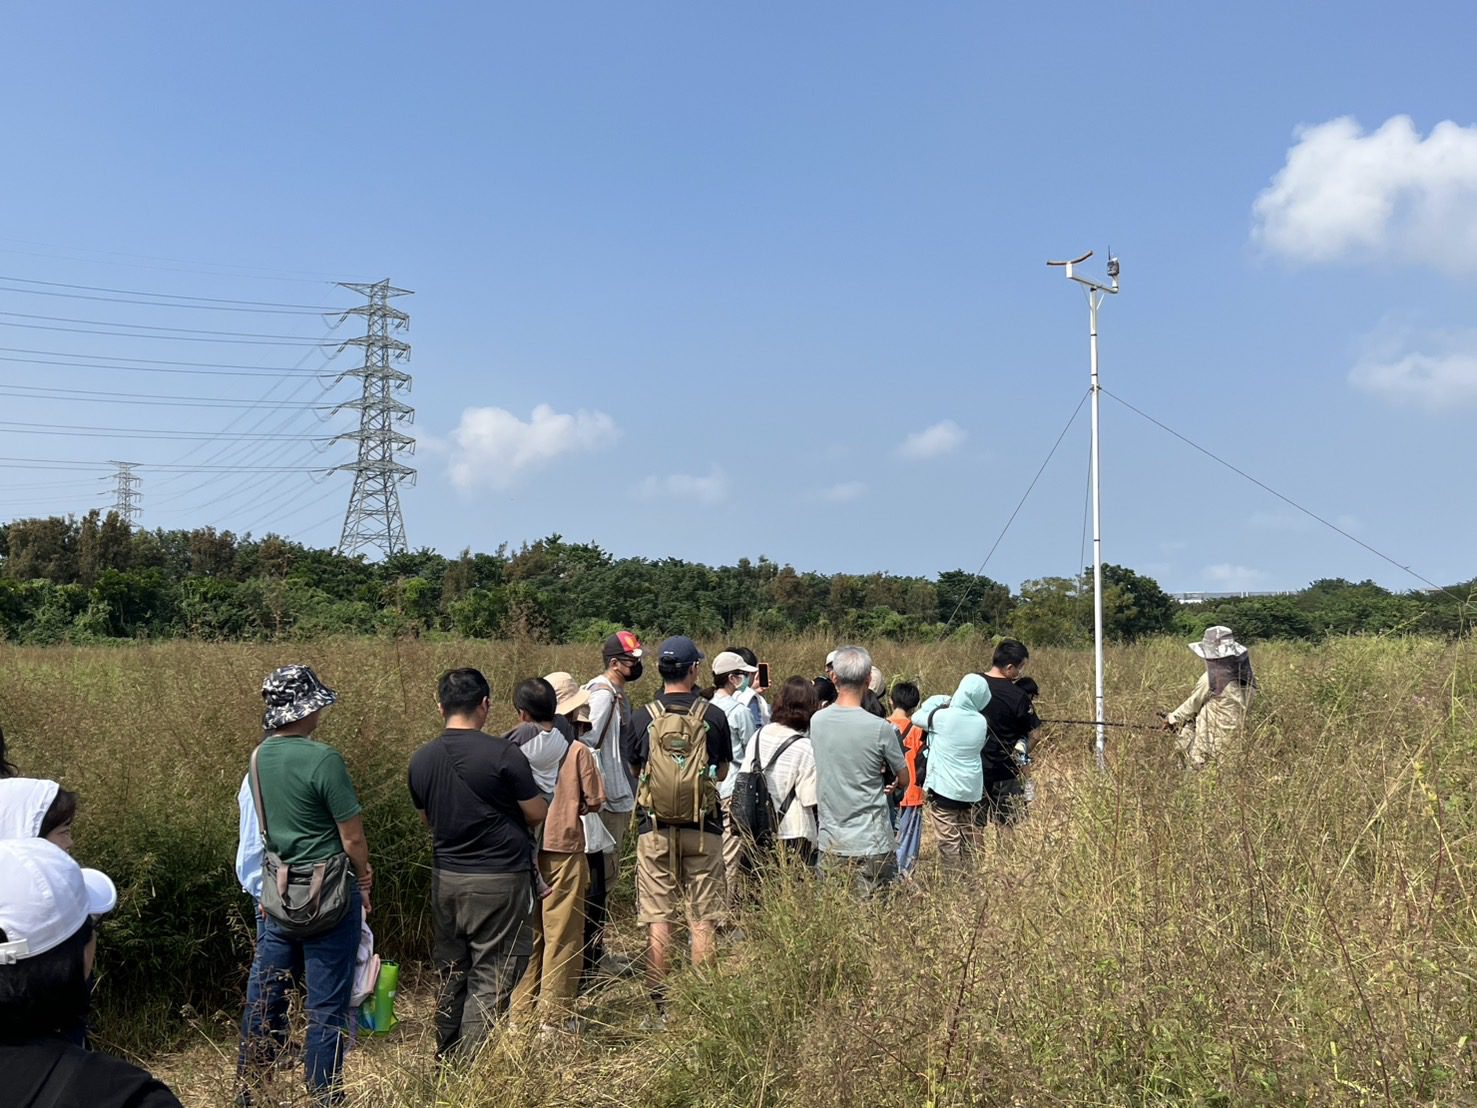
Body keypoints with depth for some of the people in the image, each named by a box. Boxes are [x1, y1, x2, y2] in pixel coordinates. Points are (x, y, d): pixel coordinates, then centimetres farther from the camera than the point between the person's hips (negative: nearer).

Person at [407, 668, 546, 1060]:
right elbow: (538, 814, -7)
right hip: (499, 880, -6)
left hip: (445, 878, 6)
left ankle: (445, 1061, 28)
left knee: (450, 973, 18)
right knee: (492, 978, 2)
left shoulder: (421, 760, 0)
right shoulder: (503, 754, -17)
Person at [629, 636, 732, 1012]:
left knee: (658, 918, 7)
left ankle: (659, 1002, 9)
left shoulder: (643, 718, -2)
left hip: (655, 829, 1)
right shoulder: (713, 716, -4)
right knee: (702, 919, 7)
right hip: (703, 829, 0)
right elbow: (722, 772, 9)